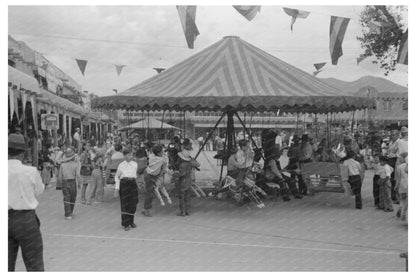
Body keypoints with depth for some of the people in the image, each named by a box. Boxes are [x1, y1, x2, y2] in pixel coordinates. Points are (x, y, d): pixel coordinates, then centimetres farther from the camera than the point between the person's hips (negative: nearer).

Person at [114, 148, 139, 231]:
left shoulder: (135, 164, 7)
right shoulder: (121, 165, 1)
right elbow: (117, 176, 9)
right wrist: (117, 187, 1)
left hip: (133, 184, 3)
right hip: (124, 184, -3)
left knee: (133, 204, 5)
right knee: (125, 204, -3)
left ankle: (131, 222, 24)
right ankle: (125, 224, 5)